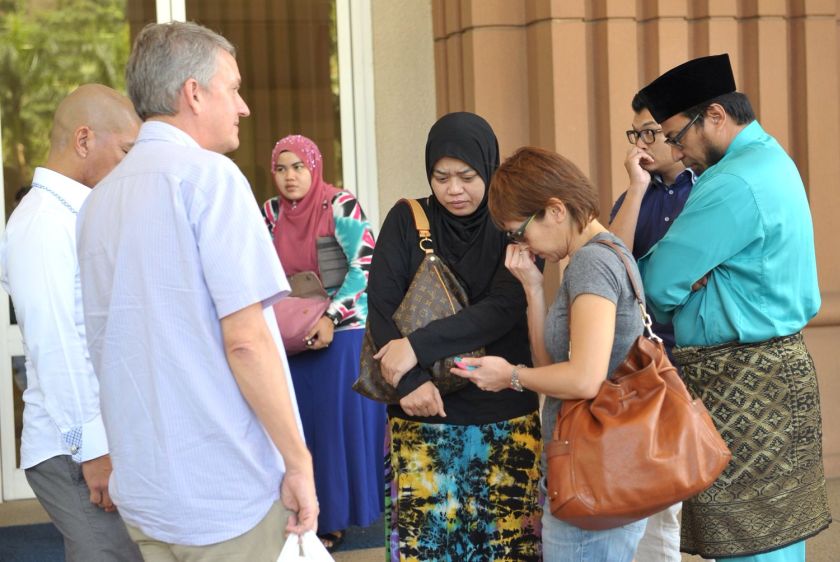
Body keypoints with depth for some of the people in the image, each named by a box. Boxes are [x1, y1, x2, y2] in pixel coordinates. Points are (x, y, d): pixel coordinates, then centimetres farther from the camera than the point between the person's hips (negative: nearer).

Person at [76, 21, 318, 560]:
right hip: (230, 495, -7)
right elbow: (244, 339, -20)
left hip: (142, 493, 7)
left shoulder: (99, 199, 10)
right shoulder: (210, 176, -13)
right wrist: (299, 461, -13)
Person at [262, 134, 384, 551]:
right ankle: (314, 514, 17)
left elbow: (365, 268, -13)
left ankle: (339, 516, 11)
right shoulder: (270, 213, 6)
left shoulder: (342, 207, -10)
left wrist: (330, 318, -20)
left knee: (342, 422, 0)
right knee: (303, 426, 6)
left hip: (344, 335, -5)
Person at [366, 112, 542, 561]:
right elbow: (380, 307, -4)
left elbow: (503, 308, -14)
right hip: (423, 415, 1)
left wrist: (419, 347, -23)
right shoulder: (406, 221, 3)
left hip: (504, 417, 0)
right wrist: (409, 379, -19)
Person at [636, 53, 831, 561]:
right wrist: (692, 281, -5)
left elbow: (657, 285, -15)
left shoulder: (734, 185, -20)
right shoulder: (772, 160, 14)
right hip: (779, 361, 10)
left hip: (740, 384, -10)